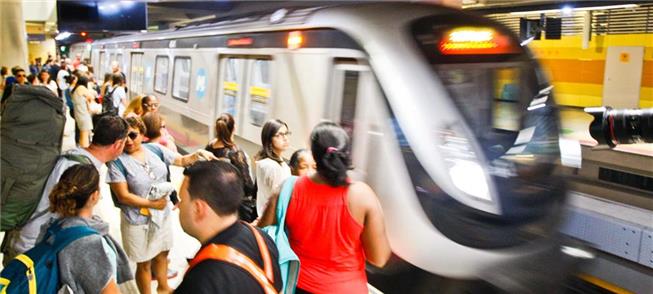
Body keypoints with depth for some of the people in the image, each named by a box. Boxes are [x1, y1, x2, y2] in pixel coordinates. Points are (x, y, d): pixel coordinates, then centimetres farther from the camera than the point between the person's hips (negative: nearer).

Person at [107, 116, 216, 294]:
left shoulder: (155, 149, -4)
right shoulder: (118, 161, -17)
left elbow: (182, 160, 2)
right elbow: (123, 196, -19)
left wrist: (197, 154, -19)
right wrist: (152, 204, -18)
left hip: (162, 214, 5)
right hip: (138, 220, -5)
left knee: (162, 253, 24)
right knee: (144, 263, 11)